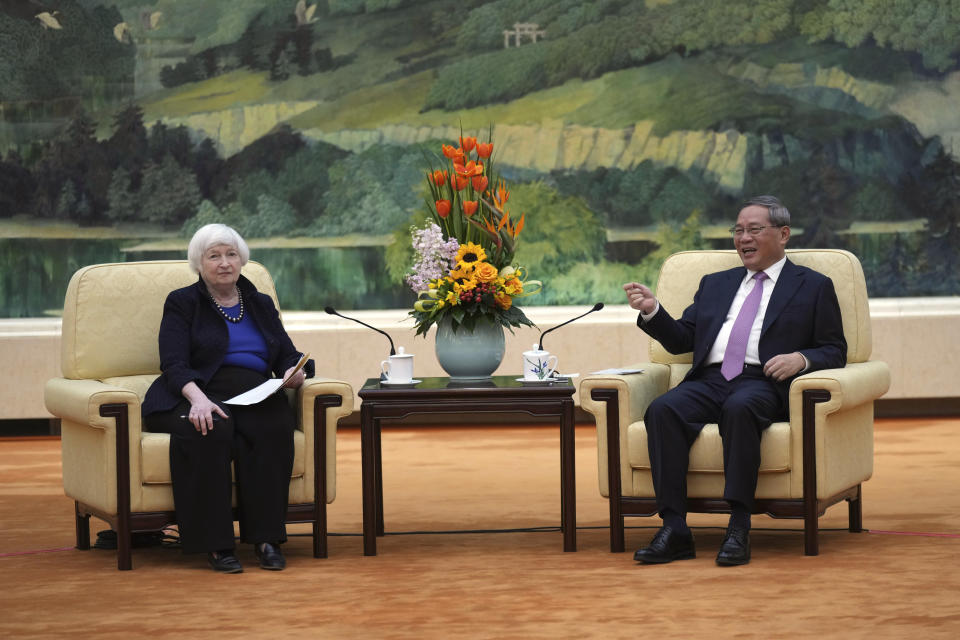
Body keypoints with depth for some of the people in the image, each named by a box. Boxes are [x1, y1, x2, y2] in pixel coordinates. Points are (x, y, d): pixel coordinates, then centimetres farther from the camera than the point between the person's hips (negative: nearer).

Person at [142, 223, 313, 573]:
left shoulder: (261, 304, 23)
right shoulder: (182, 303, 10)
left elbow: (288, 356, 17)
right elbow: (174, 365, -4)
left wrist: (295, 373, -9)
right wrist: (198, 399, -25)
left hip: (255, 396, 3)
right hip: (198, 394, -3)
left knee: (275, 426, -33)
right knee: (212, 430, -38)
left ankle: (266, 538, -30)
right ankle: (216, 544, -34)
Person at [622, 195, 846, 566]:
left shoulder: (813, 287, 17)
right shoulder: (715, 285, 29)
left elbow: (835, 352, 10)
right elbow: (680, 340, 23)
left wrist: (802, 359, -11)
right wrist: (652, 311, 5)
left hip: (763, 383, -4)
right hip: (709, 381, 4)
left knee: (739, 408, -39)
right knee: (662, 410, -29)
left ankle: (739, 528, -38)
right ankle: (674, 530, -32)